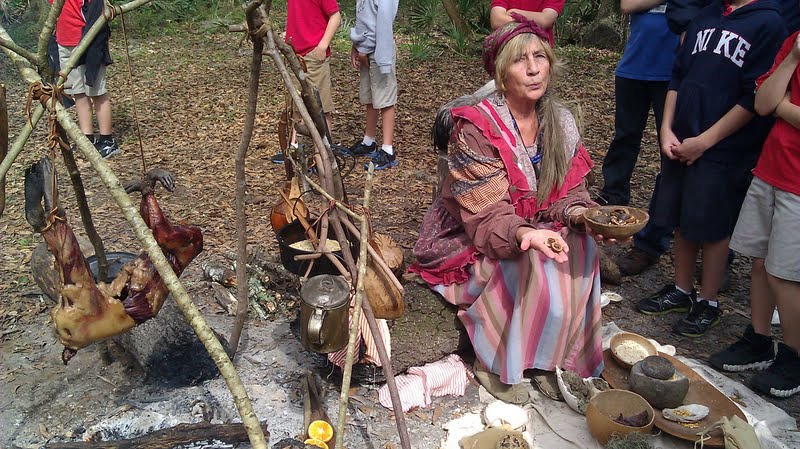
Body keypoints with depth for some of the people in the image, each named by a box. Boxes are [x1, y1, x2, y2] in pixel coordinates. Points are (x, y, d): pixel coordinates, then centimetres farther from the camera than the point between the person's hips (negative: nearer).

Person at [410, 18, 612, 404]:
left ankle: (548, 356, -5)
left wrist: (579, 213, -22)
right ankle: (496, 362, -8)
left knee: (580, 247, -22)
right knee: (537, 266, -31)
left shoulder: (560, 122, -1)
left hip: (538, 229, 6)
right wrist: (524, 234, -43)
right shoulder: (475, 128, -20)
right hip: (475, 243, -5)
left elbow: (568, 190, 2)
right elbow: (486, 216, -23)